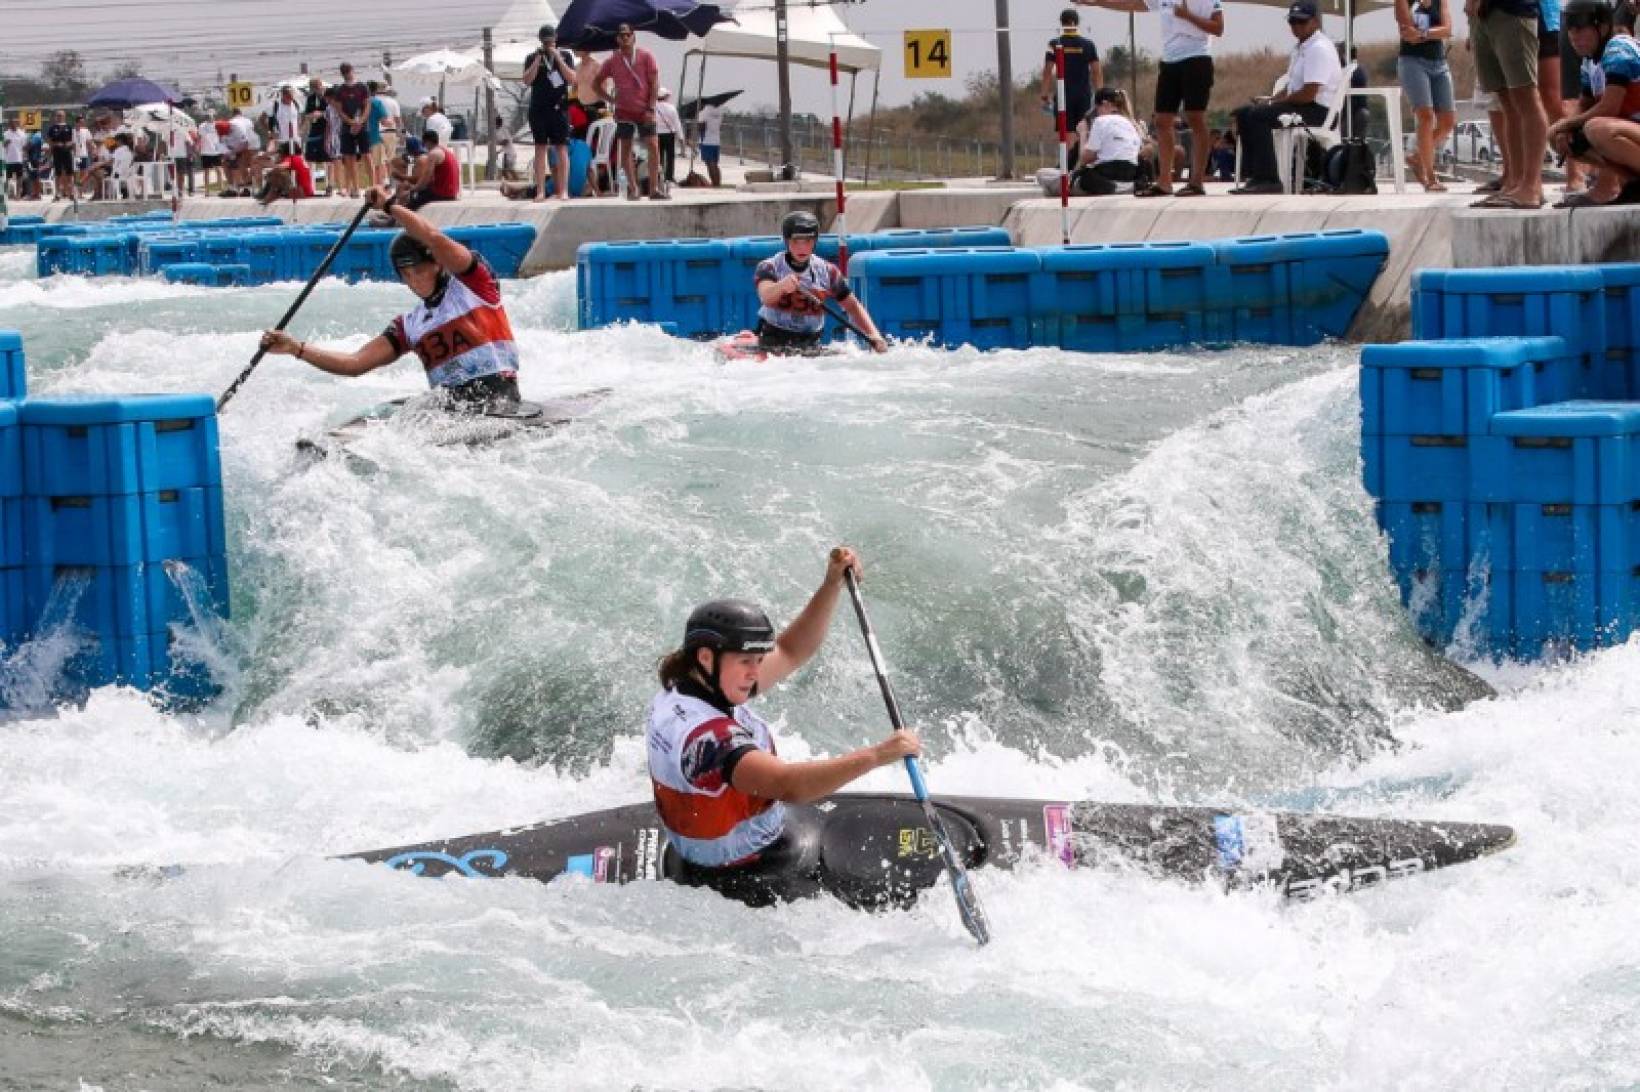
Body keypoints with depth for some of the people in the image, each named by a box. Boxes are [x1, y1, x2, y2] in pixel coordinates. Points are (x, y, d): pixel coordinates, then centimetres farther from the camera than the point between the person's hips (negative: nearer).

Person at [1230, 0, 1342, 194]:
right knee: (1243, 113, 6)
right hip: (1299, 105, 11)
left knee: (1257, 115, -25)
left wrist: (1275, 101, -11)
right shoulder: (1300, 47, 18)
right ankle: (1254, 175, 0)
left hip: (1317, 110, -11)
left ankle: (1268, 180, -26)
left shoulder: (1319, 49, -15)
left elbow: (1308, 94, -22)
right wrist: (1271, 99, 5)